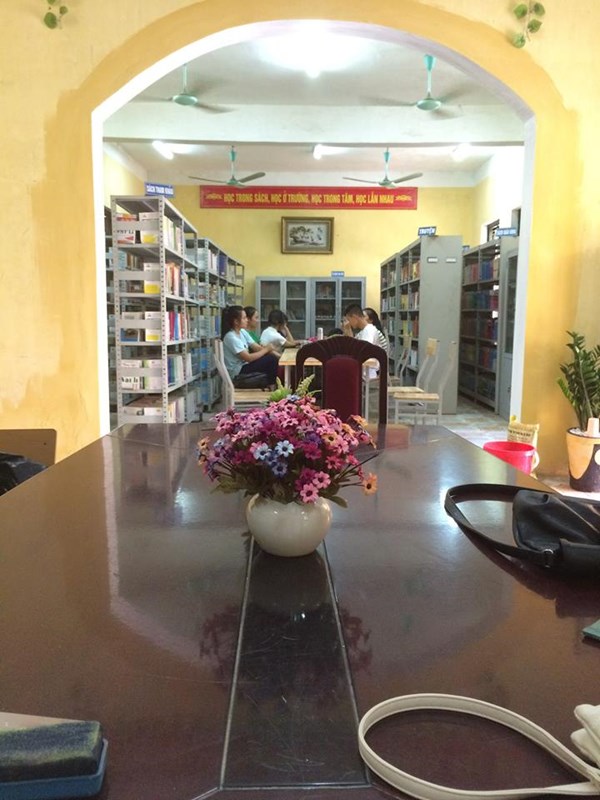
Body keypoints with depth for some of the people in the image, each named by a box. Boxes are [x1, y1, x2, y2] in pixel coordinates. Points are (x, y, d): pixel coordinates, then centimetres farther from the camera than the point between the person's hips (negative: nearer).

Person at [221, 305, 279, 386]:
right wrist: (266, 349, -11)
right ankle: (272, 386, 4)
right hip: (237, 373, -8)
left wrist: (278, 355, -9)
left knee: (274, 357, -3)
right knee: (272, 360, -14)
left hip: (244, 365, 8)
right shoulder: (231, 337, -21)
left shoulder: (242, 332, 5)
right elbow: (248, 358, -23)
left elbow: (257, 347, 3)